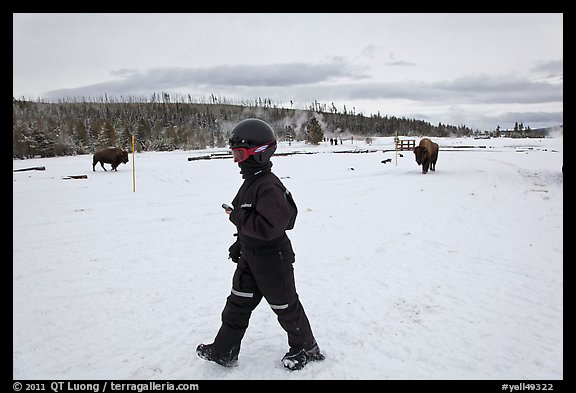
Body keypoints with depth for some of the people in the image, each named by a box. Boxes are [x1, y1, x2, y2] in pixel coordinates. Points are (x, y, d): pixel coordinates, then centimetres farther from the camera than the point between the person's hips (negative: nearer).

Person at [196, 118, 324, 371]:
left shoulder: (269, 186, -28)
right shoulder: (251, 180, 5)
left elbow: (268, 226, -34)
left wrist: (236, 217, -24)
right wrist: (239, 243, 19)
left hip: (272, 260, -9)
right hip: (250, 257, 9)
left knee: (285, 306, 9)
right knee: (237, 303, 15)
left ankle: (306, 348, 32)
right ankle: (224, 352, 27)